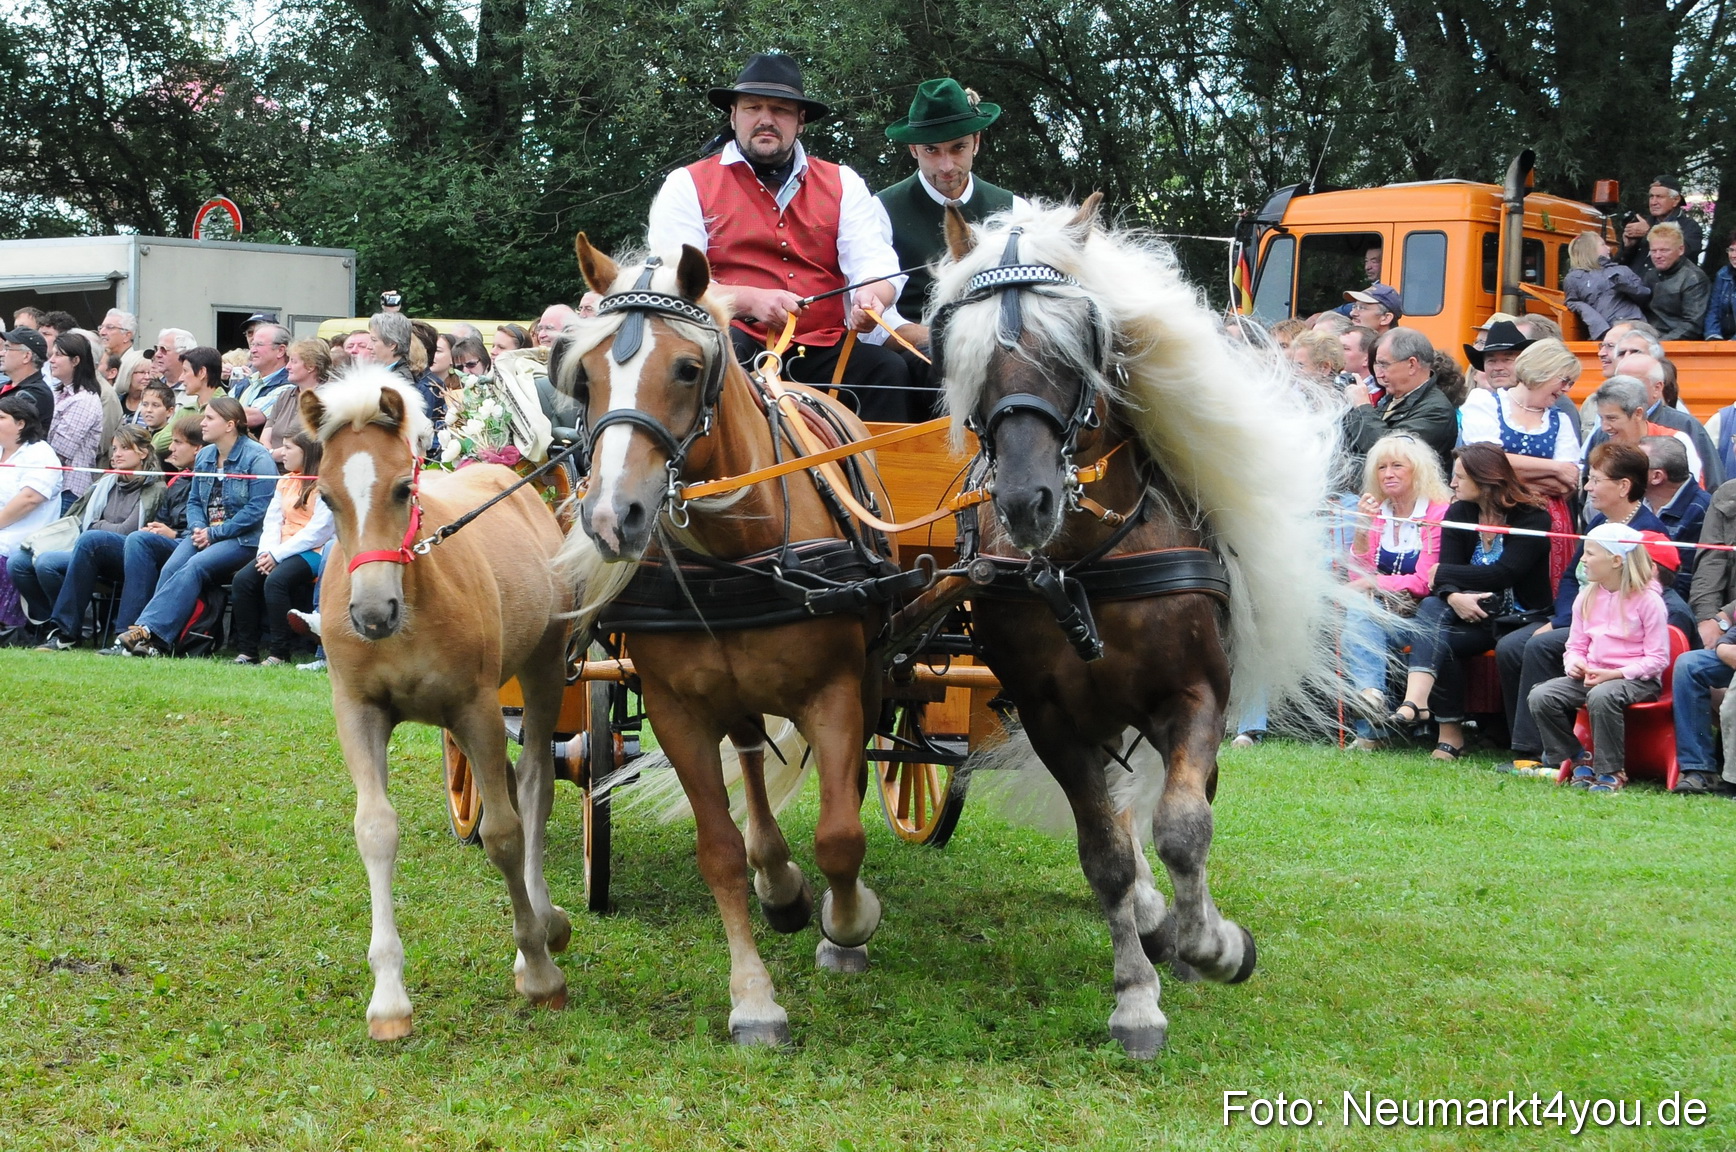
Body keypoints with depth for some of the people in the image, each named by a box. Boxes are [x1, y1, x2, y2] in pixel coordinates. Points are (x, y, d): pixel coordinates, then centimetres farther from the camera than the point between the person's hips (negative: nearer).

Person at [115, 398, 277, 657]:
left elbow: (258, 509, -14)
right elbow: (194, 501, 19)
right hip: (205, 533, 6)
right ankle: (158, 643, -32)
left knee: (195, 567, -30)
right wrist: (198, 528, -5)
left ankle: (149, 628, -37)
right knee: (171, 567, -23)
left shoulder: (257, 457, -7)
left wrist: (214, 533, -15)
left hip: (243, 539, -6)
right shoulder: (204, 456, 17)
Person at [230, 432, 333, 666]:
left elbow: (318, 531, -14)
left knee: (275, 581, -32)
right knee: (243, 580, -17)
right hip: (282, 549, 7)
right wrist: (267, 551, -7)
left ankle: (279, 653, -25)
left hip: (313, 552, -7)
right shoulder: (285, 482, 20)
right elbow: (272, 521, 14)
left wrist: (278, 554, -16)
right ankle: (247, 651, -13)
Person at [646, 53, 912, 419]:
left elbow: (875, 263, 6)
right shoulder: (689, 185, 10)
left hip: (822, 351, 2)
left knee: (890, 371, -26)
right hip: (738, 345, -2)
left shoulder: (843, 184, 17)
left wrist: (870, 297, -20)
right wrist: (750, 301, -19)